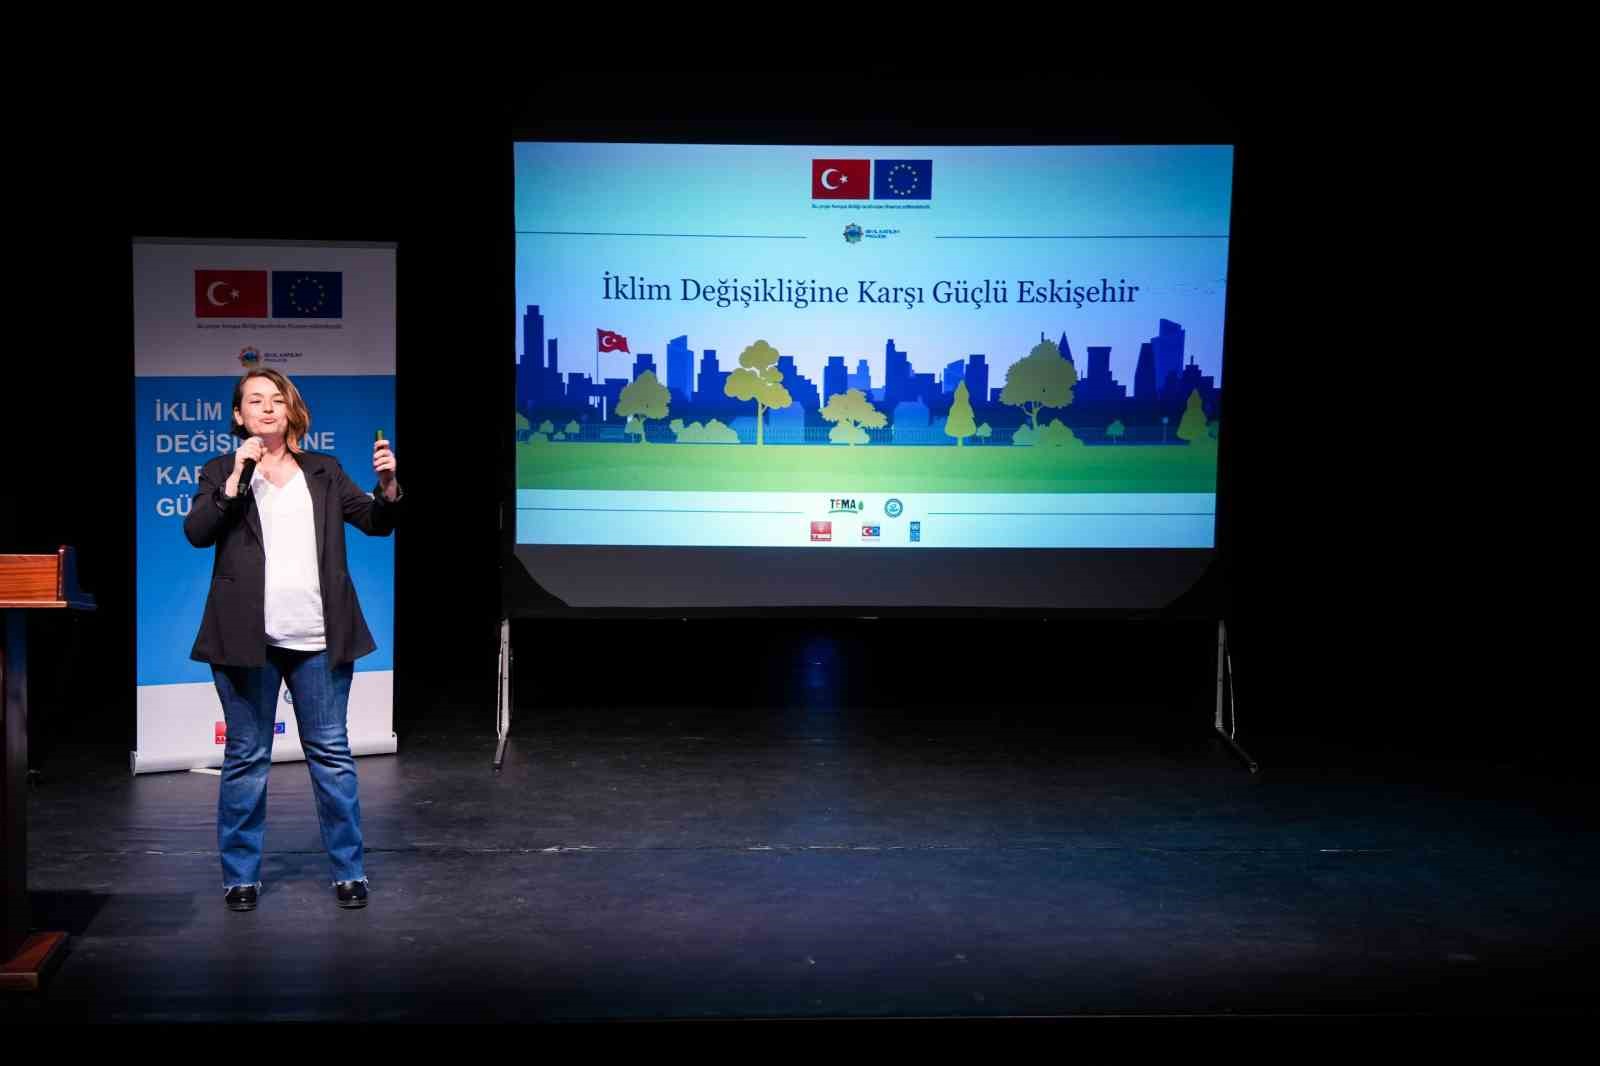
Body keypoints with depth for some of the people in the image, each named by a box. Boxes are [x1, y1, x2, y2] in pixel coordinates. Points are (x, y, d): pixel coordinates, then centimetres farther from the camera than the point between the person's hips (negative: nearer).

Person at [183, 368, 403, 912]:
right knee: (246, 758, 6)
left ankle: (349, 870, 12)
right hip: (248, 639, -1)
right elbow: (196, 532, -7)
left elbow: (377, 522, 8)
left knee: (331, 754, 5)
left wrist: (387, 486, -11)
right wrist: (236, 478, -15)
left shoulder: (324, 471, 12)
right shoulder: (221, 471, 7)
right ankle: (241, 875, 15)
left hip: (318, 641, 1)